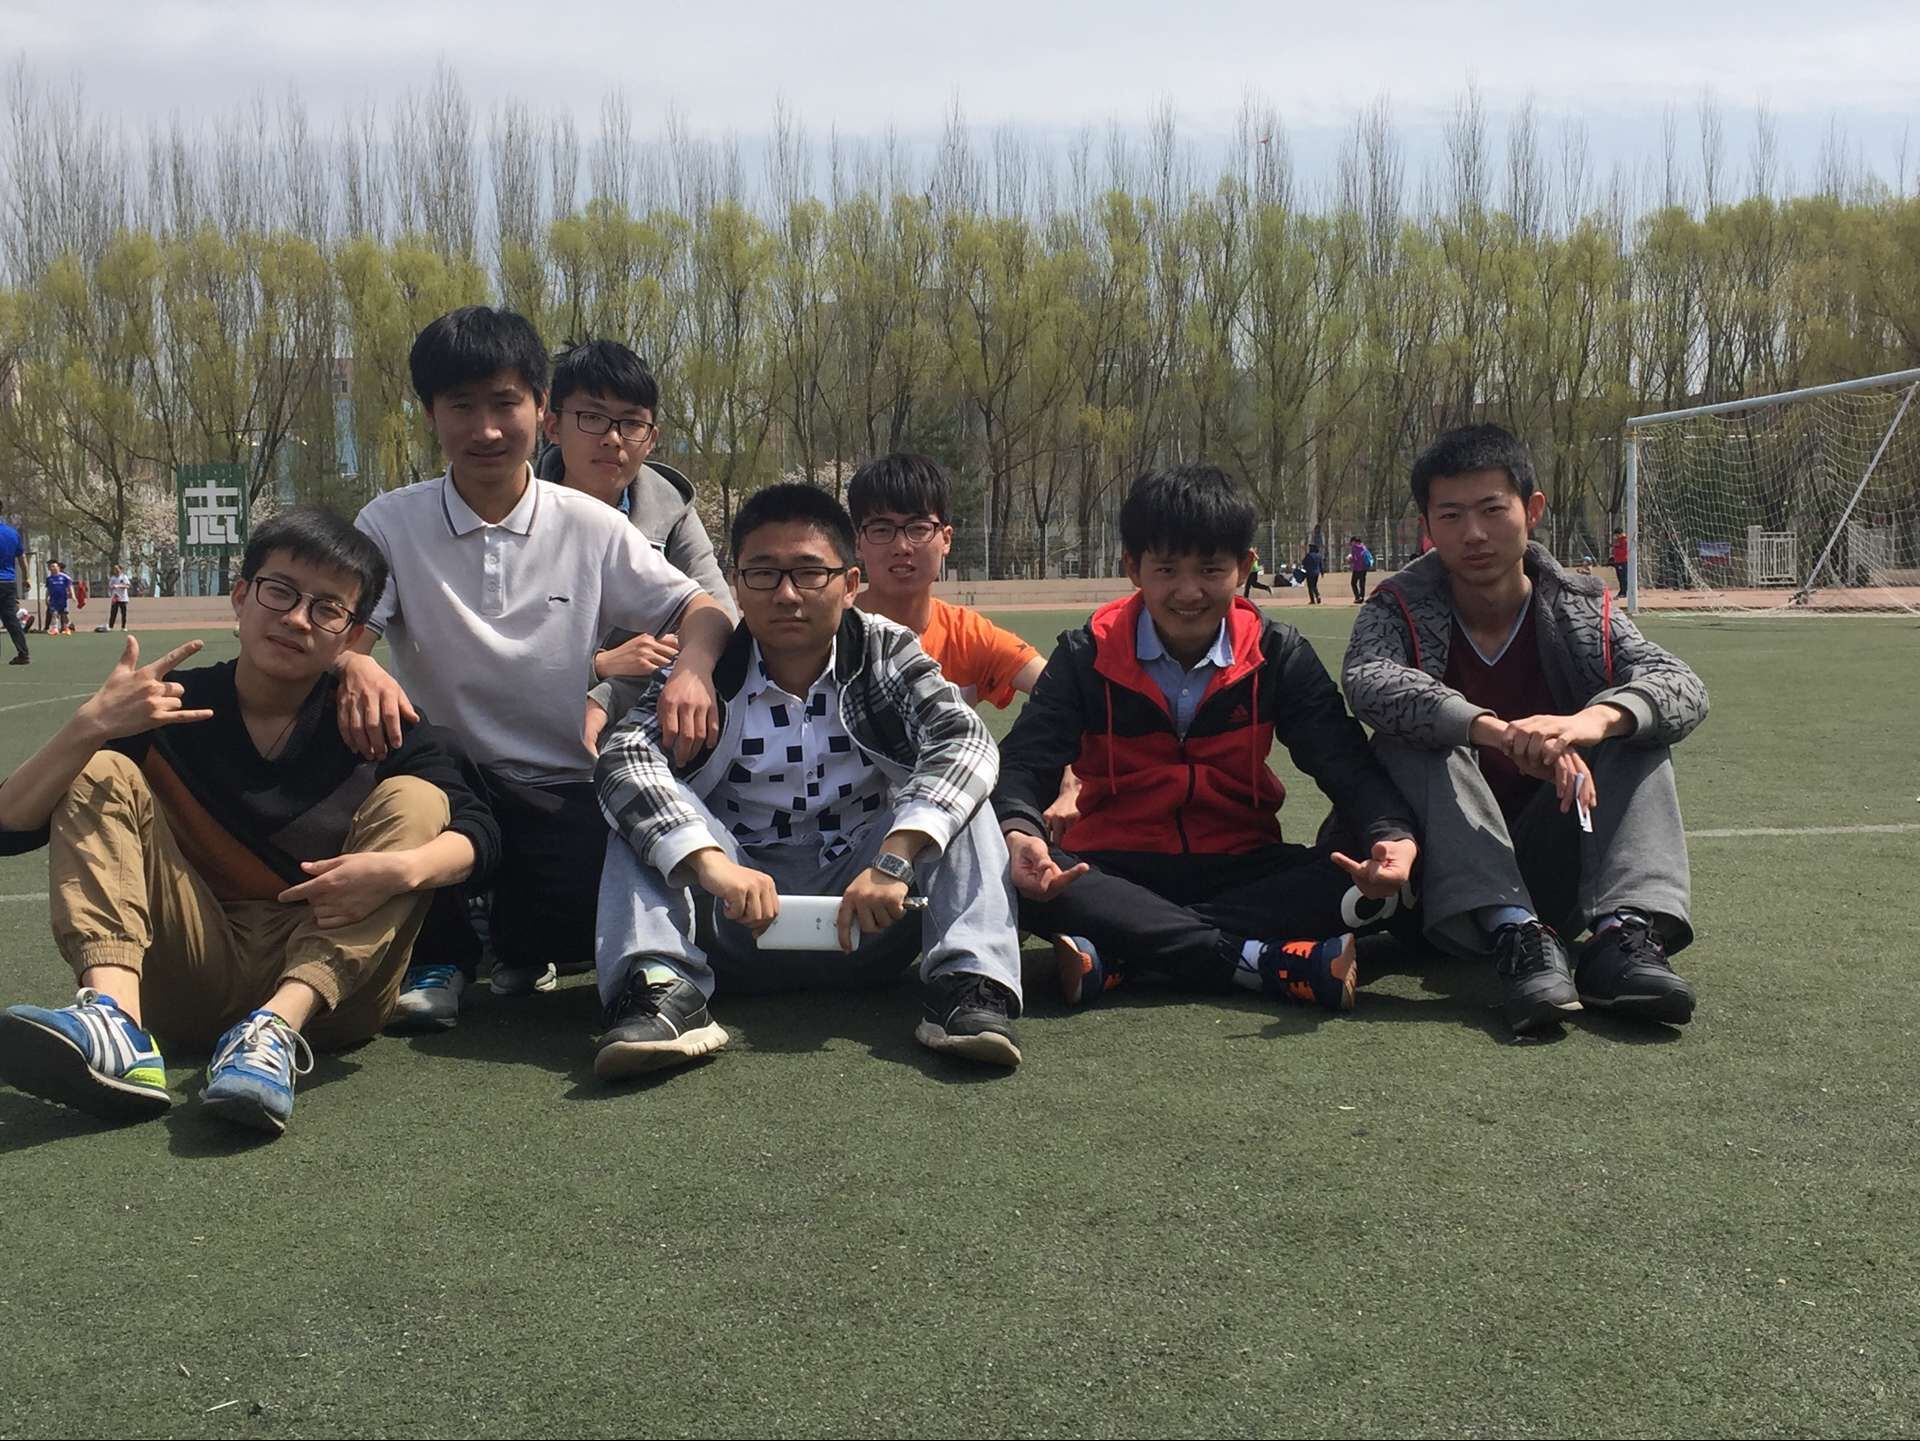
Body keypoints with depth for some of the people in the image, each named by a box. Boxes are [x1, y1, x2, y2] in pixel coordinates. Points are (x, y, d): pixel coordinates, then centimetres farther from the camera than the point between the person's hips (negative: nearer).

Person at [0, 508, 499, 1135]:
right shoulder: (170, 707, 0)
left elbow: (476, 833, -9)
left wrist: (403, 867, -32)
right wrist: (89, 726, -23)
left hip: (329, 972, -1)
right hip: (188, 978, 1)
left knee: (413, 799, -16)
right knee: (101, 773, -8)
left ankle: (276, 1027, -37)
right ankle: (116, 1015, -36)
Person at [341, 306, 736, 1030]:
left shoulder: (591, 528, -1)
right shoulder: (391, 523, -2)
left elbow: (696, 608, 0)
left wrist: (693, 665, -24)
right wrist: (355, 666, -34)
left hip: (558, 786, 0)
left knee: (592, 918, -26)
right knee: (376, 756, -33)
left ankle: (520, 942, 16)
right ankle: (439, 952, -5)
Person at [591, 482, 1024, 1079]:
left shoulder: (887, 654, -3)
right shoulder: (708, 671, -4)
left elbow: (964, 740, -20)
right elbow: (623, 757, -22)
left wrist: (893, 860, -37)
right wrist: (711, 863, -41)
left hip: (865, 918, 0)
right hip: (740, 916, 0)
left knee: (955, 788, -19)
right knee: (646, 806, -19)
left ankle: (971, 985, -31)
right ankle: (662, 987, -36)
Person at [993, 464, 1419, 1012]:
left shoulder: (1276, 654, 1)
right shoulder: (1089, 655, -2)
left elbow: (1345, 758, -5)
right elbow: (1026, 760, -11)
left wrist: (1394, 833, -28)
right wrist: (1019, 832, -36)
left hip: (1239, 866, 2)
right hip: (1117, 868, -1)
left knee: (1372, 889, -26)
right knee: (1018, 881, -34)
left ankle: (1113, 955, -31)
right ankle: (1267, 963, -33)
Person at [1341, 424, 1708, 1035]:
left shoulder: (1583, 610, 0)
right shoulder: (1401, 610, -4)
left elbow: (1683, 687, -17)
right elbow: (1368, 680, -28)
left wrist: (1594, 720, -41)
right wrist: (1498, 731, -45)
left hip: (1548, 870, 2)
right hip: (1447, 883, -1)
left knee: (1636, 730, -17)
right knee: (1416, 738, -26)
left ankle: (1627, 930, -35)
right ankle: (1515, 937, -39)